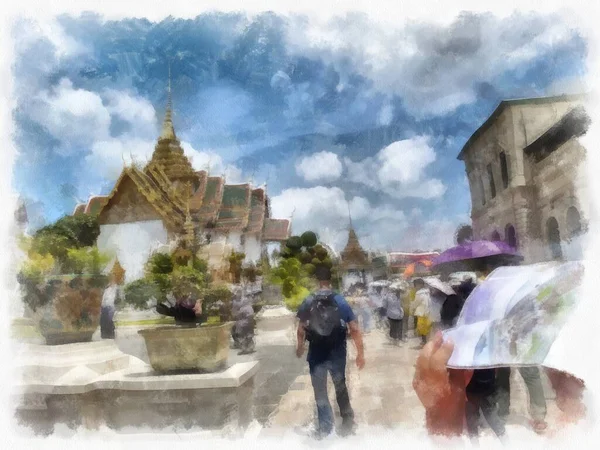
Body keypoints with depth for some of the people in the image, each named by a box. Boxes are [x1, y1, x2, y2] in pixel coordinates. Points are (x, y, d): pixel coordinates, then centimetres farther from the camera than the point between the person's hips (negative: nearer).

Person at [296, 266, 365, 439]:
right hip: (337, 353, 1)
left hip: (316, 353, -1)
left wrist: (300, 346, 16)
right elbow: (355, 330, -10)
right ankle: (347, 420, 35)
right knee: (340, 386, 24)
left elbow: (301, 329, -2)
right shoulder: (341, 302, -8)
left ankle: (325, 427, 23)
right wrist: (360, 353, -3)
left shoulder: (307, 303, -7)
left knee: (320, 391, 16)